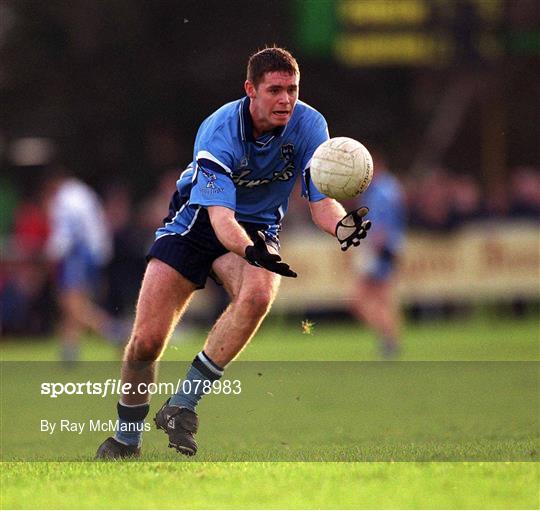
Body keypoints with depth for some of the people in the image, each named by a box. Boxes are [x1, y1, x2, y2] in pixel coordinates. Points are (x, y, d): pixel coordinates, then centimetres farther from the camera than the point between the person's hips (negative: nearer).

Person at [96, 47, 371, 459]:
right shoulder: (218, 133, -27)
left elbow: (321, 201, -13)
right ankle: (127, 437, 17)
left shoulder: (309, 125, -16)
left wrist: (342, 227, -36)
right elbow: (220, 215, -35)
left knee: (258, 293, -34)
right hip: (195, 223, -2)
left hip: (258, 227, 2)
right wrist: (249, 251, -56)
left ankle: (182, 406, -24)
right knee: (146, 341, -11)